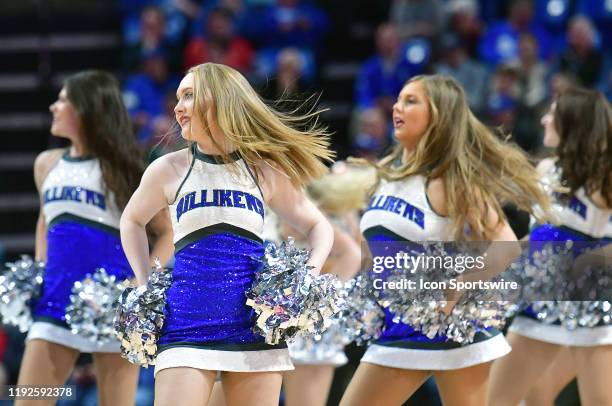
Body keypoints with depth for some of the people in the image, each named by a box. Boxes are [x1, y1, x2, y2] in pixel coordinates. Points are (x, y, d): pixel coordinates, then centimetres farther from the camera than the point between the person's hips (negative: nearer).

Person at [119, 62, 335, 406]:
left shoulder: (265, 171, 5)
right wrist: (145, 286, 13)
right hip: (187, 329, -1)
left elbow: (318, 226, 17)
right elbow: (133, 221, 23)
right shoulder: (169, 170, 5)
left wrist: (310, 275, -2)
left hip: (256, 329, 1)